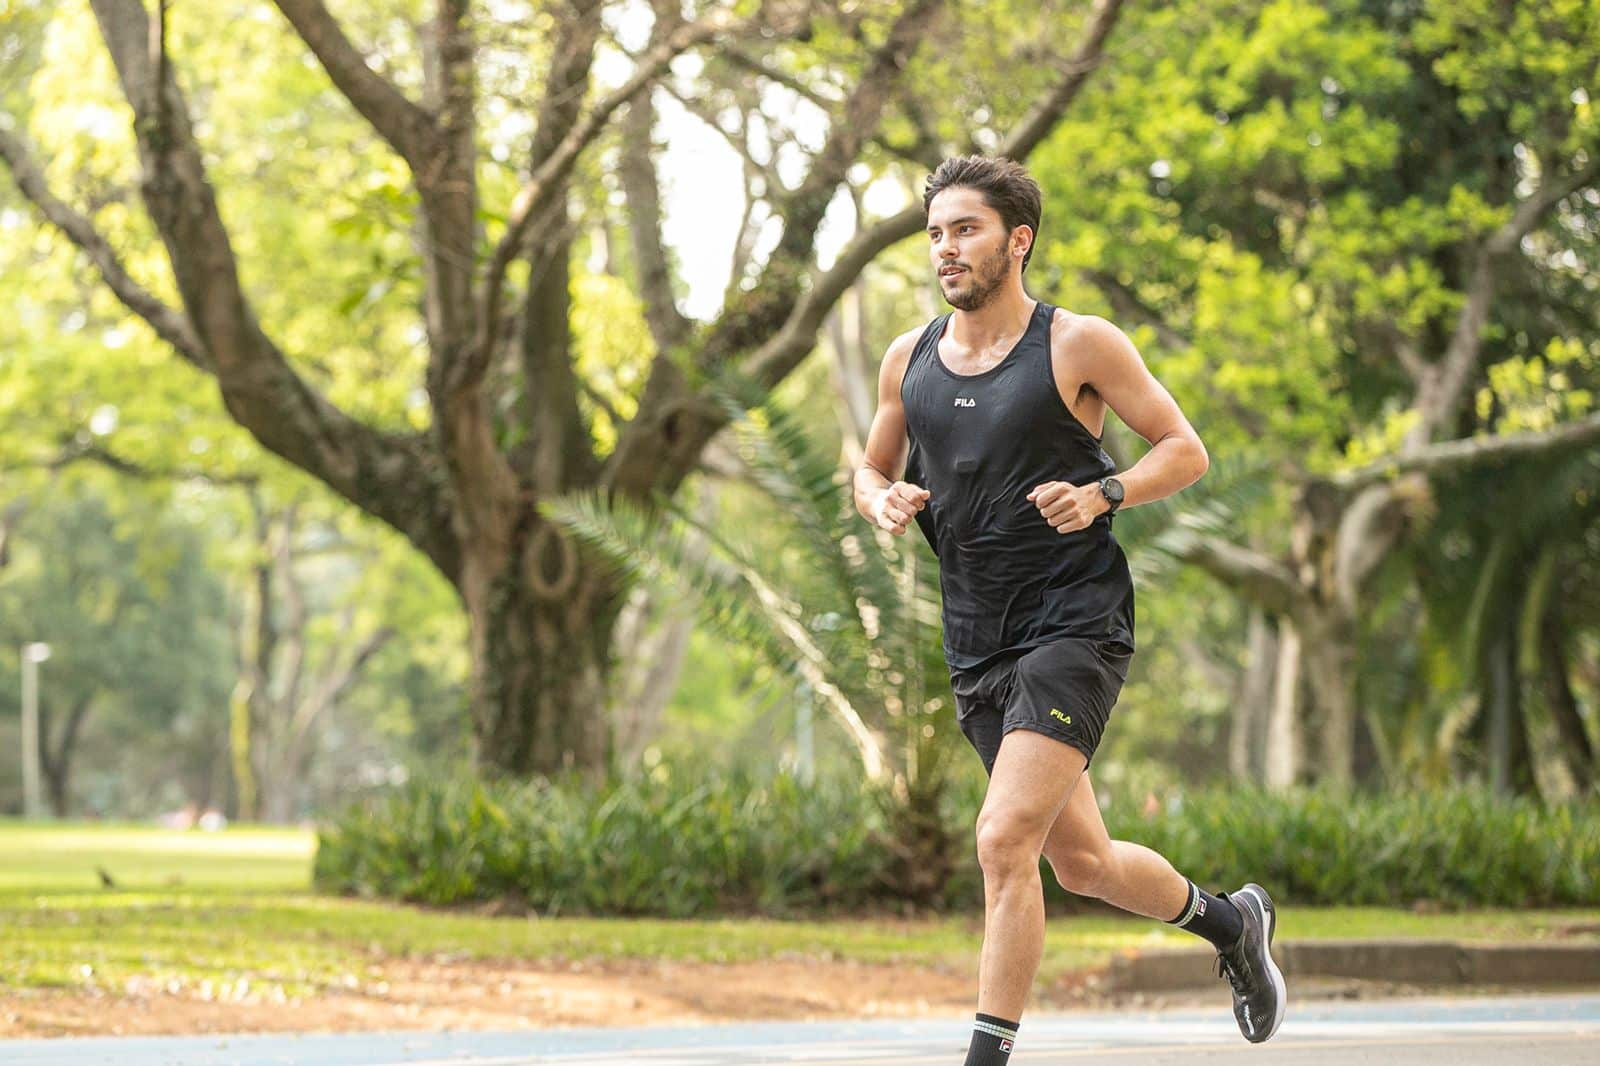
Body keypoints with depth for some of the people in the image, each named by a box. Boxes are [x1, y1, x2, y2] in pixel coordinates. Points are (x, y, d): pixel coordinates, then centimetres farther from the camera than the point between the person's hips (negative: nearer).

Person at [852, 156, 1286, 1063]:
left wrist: (1102, 495, -18)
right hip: (978, 643, 6)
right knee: (1083, 863, 14)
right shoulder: (909, 360, 8)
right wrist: (884, 501, -2)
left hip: (1075, 623, -6)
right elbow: (873, 470, 21)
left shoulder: (1079, 344, -6)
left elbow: (1185, 450, -1)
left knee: (1005, 838, -20)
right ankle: (1231, 922, 41)